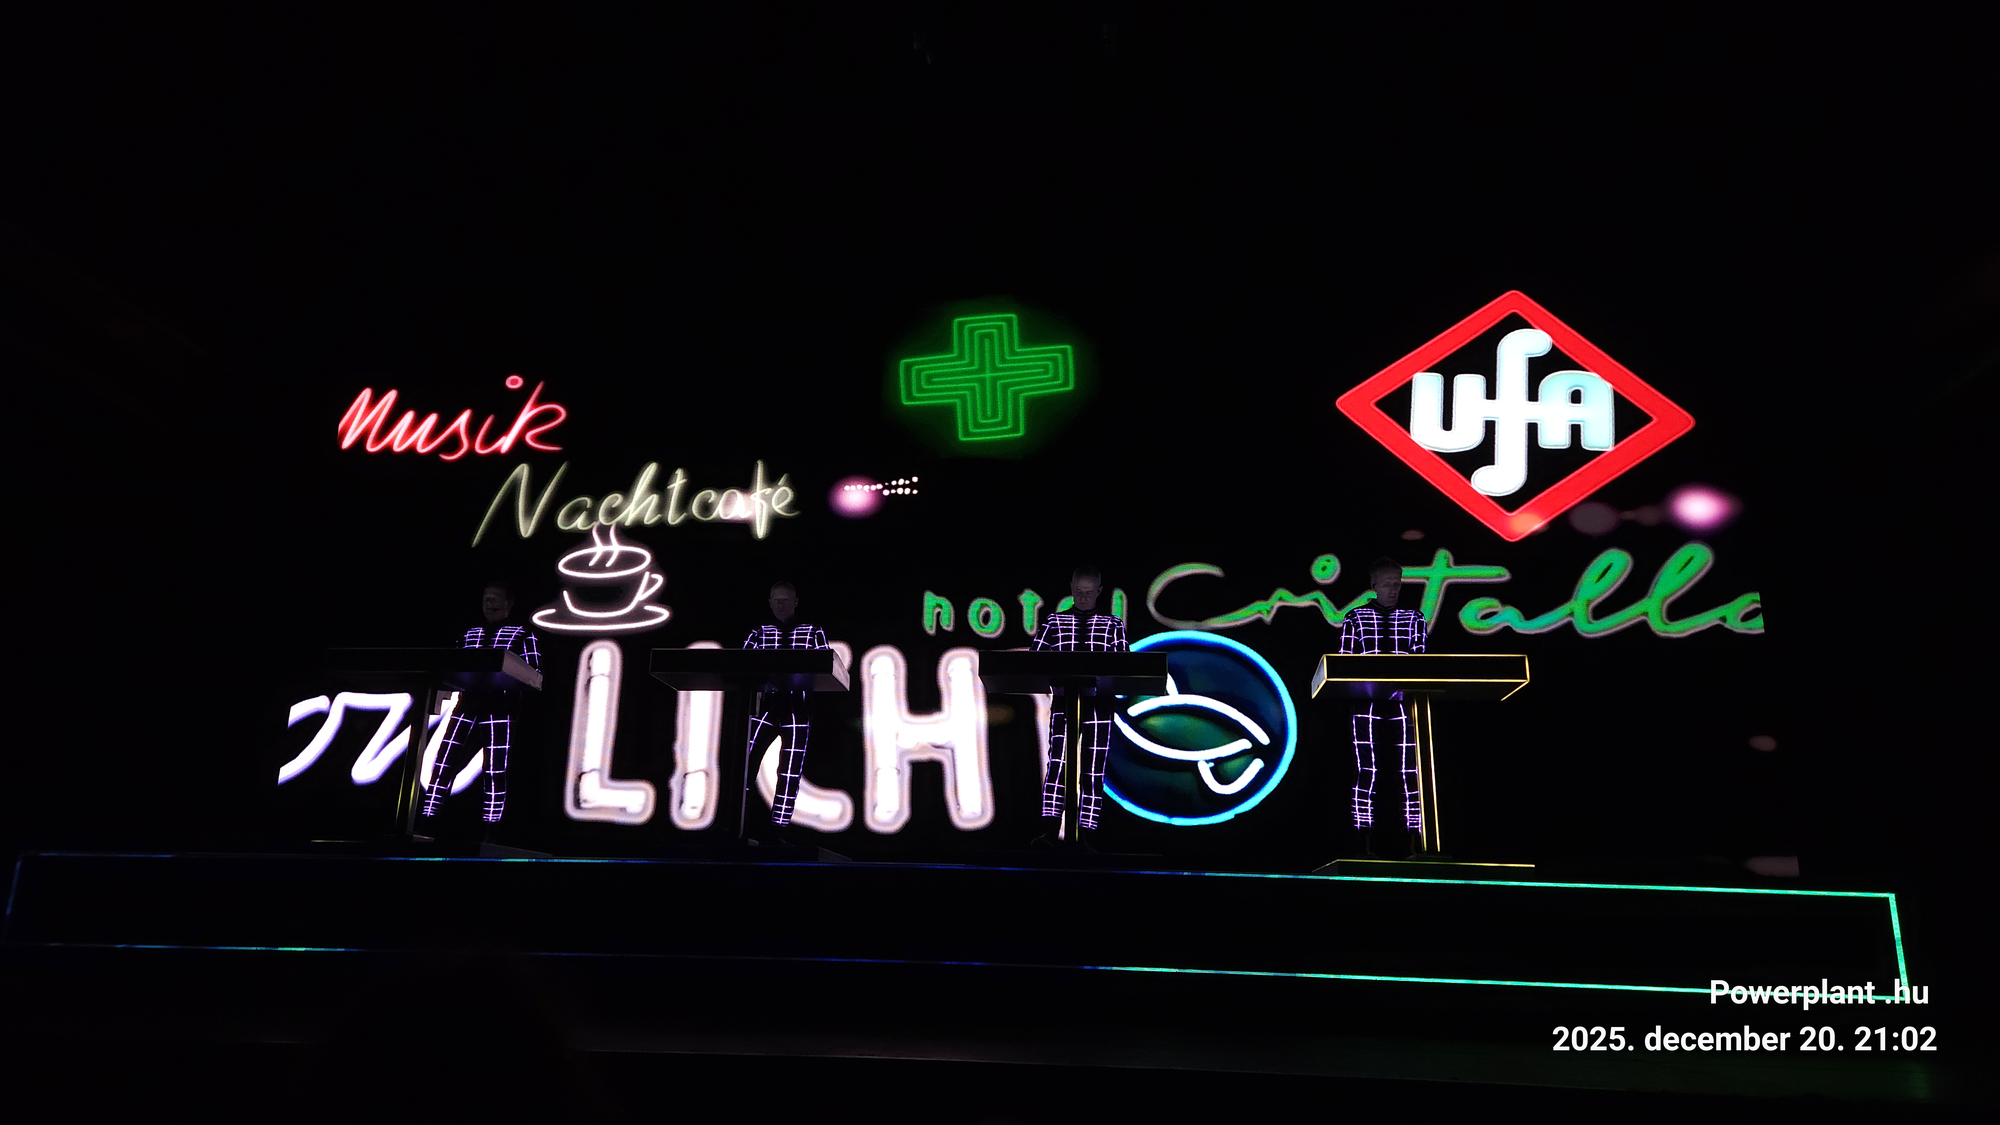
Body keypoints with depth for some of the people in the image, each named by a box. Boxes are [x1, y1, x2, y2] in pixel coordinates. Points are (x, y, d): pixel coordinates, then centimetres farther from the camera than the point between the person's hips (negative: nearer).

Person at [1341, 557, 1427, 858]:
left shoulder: (1414, 618, 11)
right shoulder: (1355, 618, 8)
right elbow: (1344, 661, 3)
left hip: (1403, 701, 1)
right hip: (1367, 703, -1)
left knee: (1409, 770, -3)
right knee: (1366, 771, -3)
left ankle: (1415, 842, 2)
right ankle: (1365, 842, 1)